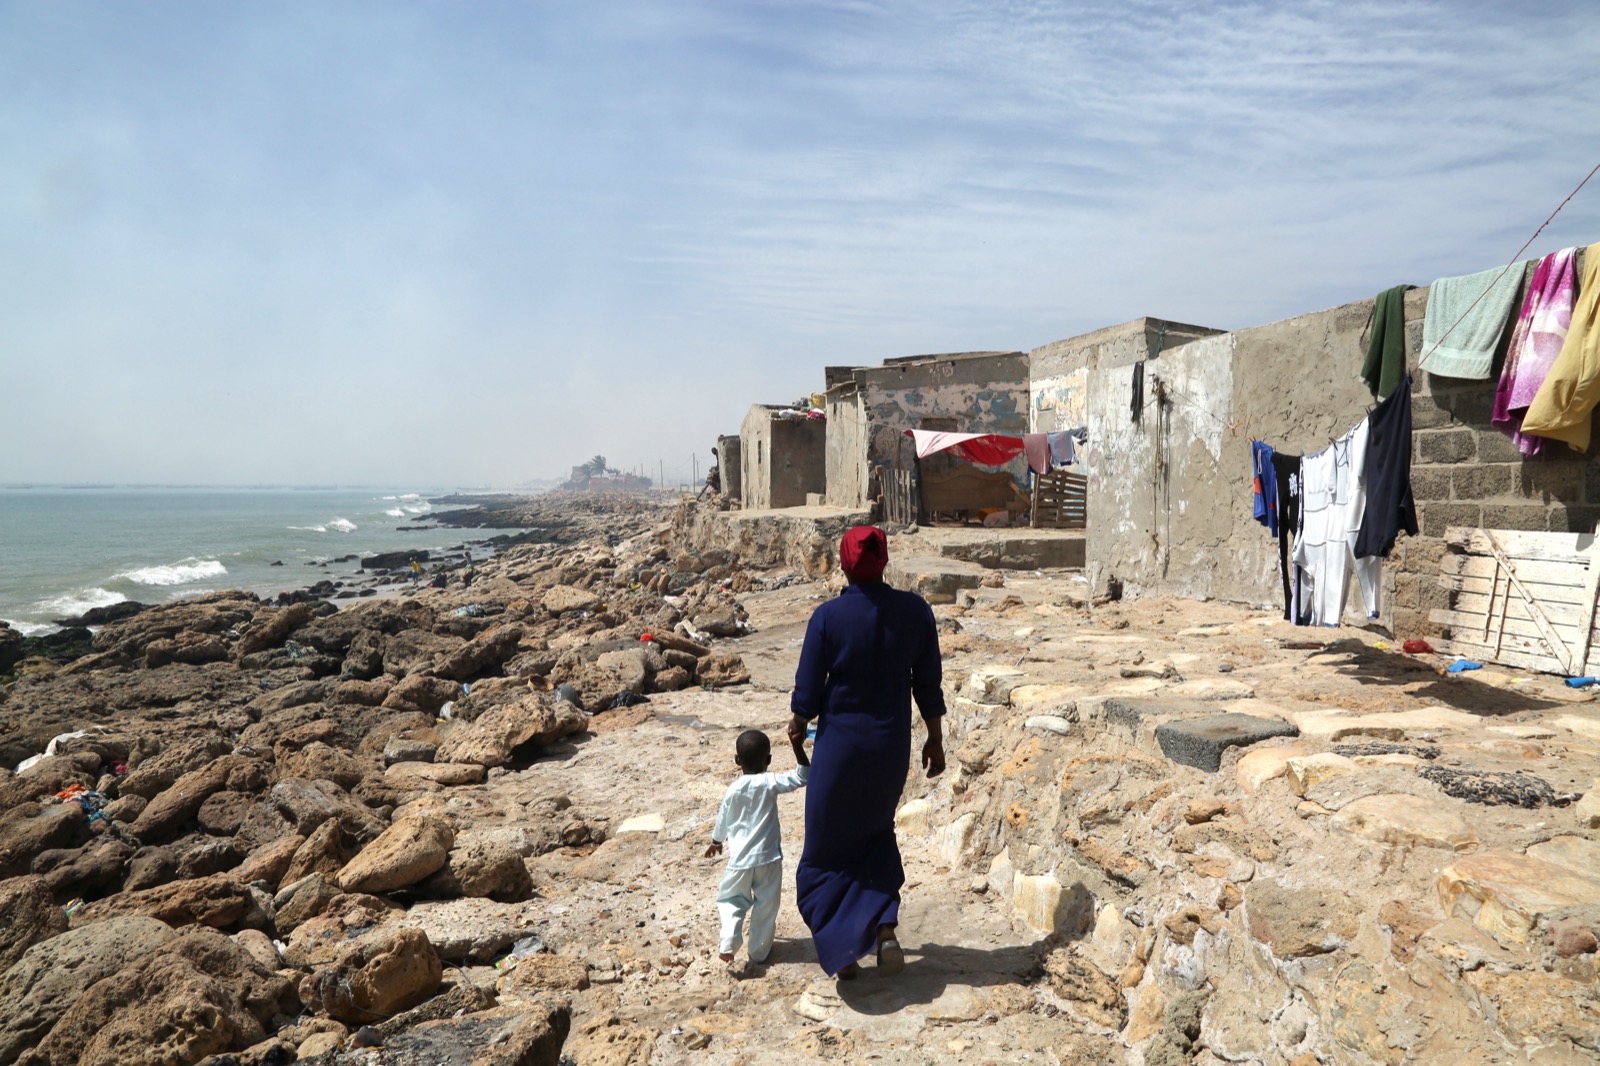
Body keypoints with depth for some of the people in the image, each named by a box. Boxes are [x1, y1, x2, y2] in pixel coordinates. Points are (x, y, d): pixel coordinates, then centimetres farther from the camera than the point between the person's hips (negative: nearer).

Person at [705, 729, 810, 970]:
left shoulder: (733, 790, -4)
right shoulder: (771, 783, -12)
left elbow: (722, 822, 9)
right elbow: (803, 776, -13)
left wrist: (716, 842, 28)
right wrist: (798, 747, -19)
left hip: (740, 859, 1)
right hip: (768, 858, -1)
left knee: (731, 899, 17)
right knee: (766, 905, 15)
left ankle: (728, 941, -2)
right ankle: (759, 950, 22)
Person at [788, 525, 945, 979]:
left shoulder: (827, 616, -15)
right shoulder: (915, 610, -7)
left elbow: (807, 692, -9)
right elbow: (928, 686, -1)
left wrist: (799, 723, 12)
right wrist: (935, 741, 12)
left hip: (840, 744, -3)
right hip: (892, 745, 3)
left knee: (829, 848, 15)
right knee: (876, 833, 26)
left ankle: (842, 951, 18)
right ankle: (885, 929, 13)